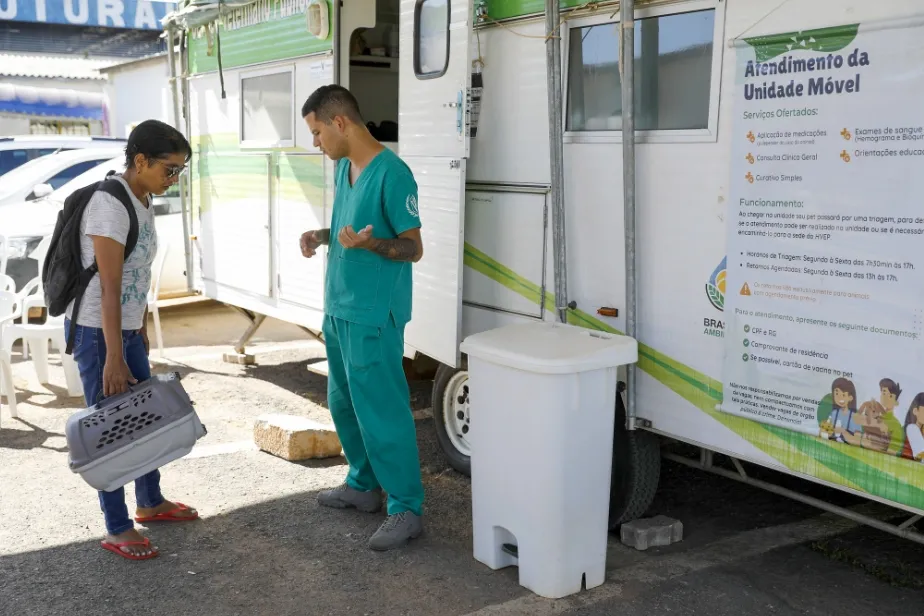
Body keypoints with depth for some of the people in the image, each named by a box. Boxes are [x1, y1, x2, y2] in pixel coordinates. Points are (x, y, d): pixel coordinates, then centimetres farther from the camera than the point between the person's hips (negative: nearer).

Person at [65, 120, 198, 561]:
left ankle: (150, 503, 34)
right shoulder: (110, 204, -22)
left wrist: (141, 329, 19)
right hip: (96, 331, -9)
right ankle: (117, 530, 12)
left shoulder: (142, 202, 6)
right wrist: (113, 358, -24)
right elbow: (109, 287, -24)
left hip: (125, 328, 9)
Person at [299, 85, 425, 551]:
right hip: (338, 308, 9)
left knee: (382, 411, -4)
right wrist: (323, 235, 4)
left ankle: (407, 509, 6)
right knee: (343, 403, 19)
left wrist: (367, 243, -32)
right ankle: (363, 485, 35)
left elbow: (413, 248, -15)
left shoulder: (392, 173, -17)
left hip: (373, 315, -9)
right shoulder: (342, 167, 10)